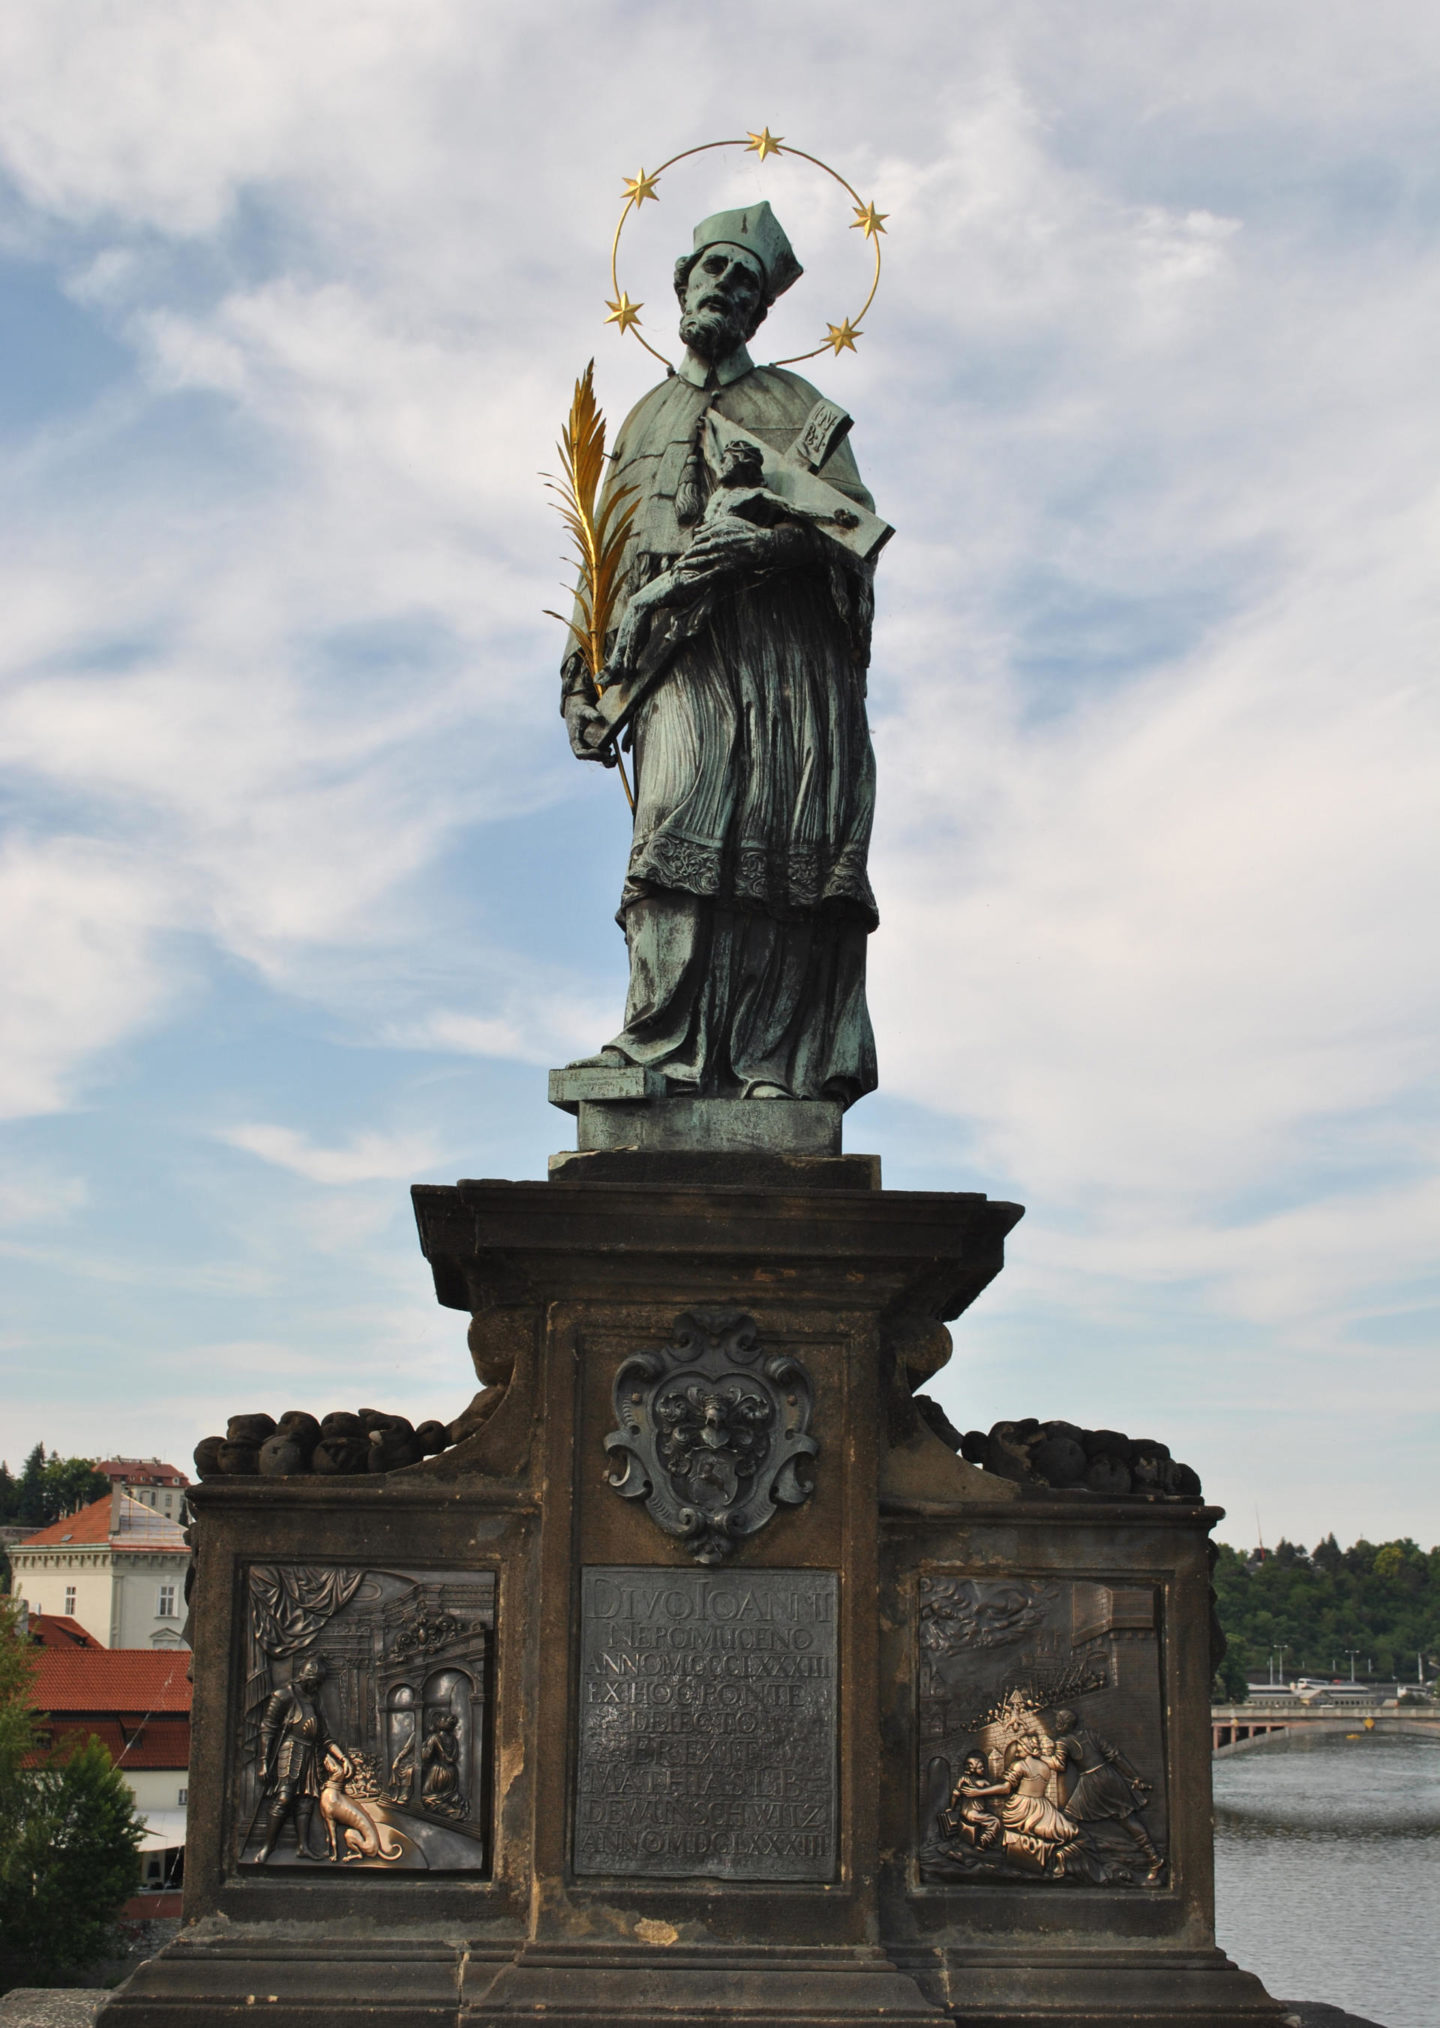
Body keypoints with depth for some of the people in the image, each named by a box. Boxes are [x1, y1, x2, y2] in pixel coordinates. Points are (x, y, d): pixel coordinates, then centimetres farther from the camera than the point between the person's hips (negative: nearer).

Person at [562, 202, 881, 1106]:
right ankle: (665, 1047, -25)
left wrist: (766, 538, -17)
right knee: (683, 821, -19)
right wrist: (585, 674, 12)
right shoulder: (644, 422, 27)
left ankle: (778, 1064, -15)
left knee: (793, 845, -12)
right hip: (681, 656, 2)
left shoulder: (795, 403, 16)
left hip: (786, 651, -2)